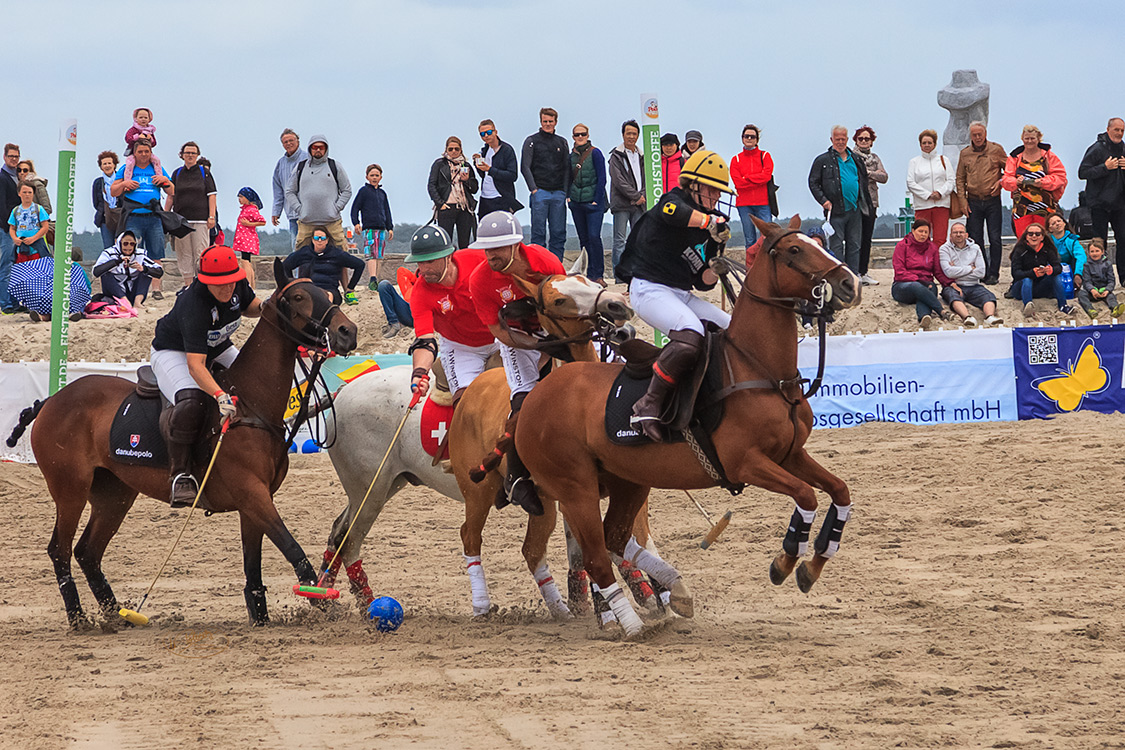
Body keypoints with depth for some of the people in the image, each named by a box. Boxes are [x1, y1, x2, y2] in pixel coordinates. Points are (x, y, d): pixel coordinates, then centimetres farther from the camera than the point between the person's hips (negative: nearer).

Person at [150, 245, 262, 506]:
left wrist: (264, 306, -16)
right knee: (192, 402, -35)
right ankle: (181, 474, -28)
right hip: (173, 352, -8)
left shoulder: (238, 285, -17)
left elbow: (248, 307, 9)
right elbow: (195, 364, -44)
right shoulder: (194, 306, -38)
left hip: (217, 349, 8)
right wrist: (220, 395, -58)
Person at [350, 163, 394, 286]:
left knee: (378, 256, 7)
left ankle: (375, 281, 11)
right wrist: (356, 223, -12)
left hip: (381, 228, 6)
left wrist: (390, 228, 19)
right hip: (369, 228, -6)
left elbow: (387, 211, 25)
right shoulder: (364, 191, 3)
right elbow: (355, 208, 1)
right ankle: (373, 280, -29)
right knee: (371, 254, -17)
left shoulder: (382, 193, 20)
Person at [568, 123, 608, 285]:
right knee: (584, 239, 6)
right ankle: (590, 275, 10)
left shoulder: (595, 153, -5)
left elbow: (601, 179, -7)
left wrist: (597, 200, -12)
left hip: (593, 201, -5)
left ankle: (598, 275, -9)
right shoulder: (572, 155, 10)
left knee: (594, 237, -13)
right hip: (576, 203, 6)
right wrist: (568, 196, 8)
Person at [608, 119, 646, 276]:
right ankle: (619, 273, -7)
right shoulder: (616, 156, -2)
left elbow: (646, 179, 14)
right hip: (621, 203, -5)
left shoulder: (642, 156, 16)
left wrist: (642, 196, -4)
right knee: (619, 240, -6)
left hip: (639, 204, 5)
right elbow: (619, 181, -10)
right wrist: (636, 196, -13)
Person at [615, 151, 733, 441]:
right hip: (649, 290, -9)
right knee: (690, 337, -33)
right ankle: (648, 406, -30)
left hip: (682, 295, 9)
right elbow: (673, 211, -35)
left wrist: (713, 272, -6)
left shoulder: (712, 232, 16)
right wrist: (711, 221, -46)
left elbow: (702, 283, 17)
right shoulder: (674, 200, -6)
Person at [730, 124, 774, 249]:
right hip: (744, 204, 1)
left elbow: (766, 175, -7)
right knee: (750, 240, 2)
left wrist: (747, 178, -7)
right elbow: (737, 182, -4)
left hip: (763, 202, -1)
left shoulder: (765, 156, 9)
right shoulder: (736, 159, 10)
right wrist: (756, 180, -8)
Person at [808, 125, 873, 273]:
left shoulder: (856, 160, 14)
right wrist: (823, 200, -11)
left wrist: (865, 204, 12)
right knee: (836, 247, -4)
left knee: (854, 246, 8)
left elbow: (864, 182, 22)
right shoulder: (822, 161, 1)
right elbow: (813, 183, 1)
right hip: (836, 211, -5)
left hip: (855, 211, 5)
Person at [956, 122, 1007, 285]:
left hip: (992, 201, -2)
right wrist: (963, 200, 4)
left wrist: (1000, 181, -10)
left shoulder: (996, 150, 1)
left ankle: (993, 274, 1)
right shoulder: (965, 154, 8)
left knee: (995, 238, -4)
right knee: (975, 239, 2)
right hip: (973, 202, 2)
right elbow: (960, 179, 12)